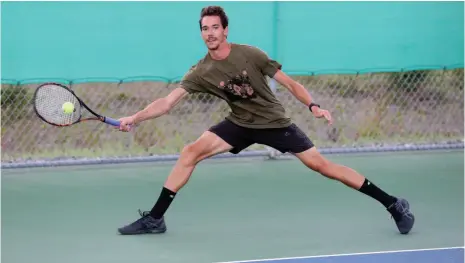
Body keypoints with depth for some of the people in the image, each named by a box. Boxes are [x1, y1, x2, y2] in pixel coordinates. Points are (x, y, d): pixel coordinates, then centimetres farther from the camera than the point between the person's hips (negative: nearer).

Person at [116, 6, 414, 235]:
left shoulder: (251, 55, -18)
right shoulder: (201, 72, -12)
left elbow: (289, 83, -11)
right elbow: (167, 102, -13)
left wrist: (313, 106, -24)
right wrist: (134, 118, -25)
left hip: (275, 122, -3)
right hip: (240, 123, 3)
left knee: (321, 165, -9)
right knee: (190, 153, -13)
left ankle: (393, 204, -2)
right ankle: (154, 219, -4)